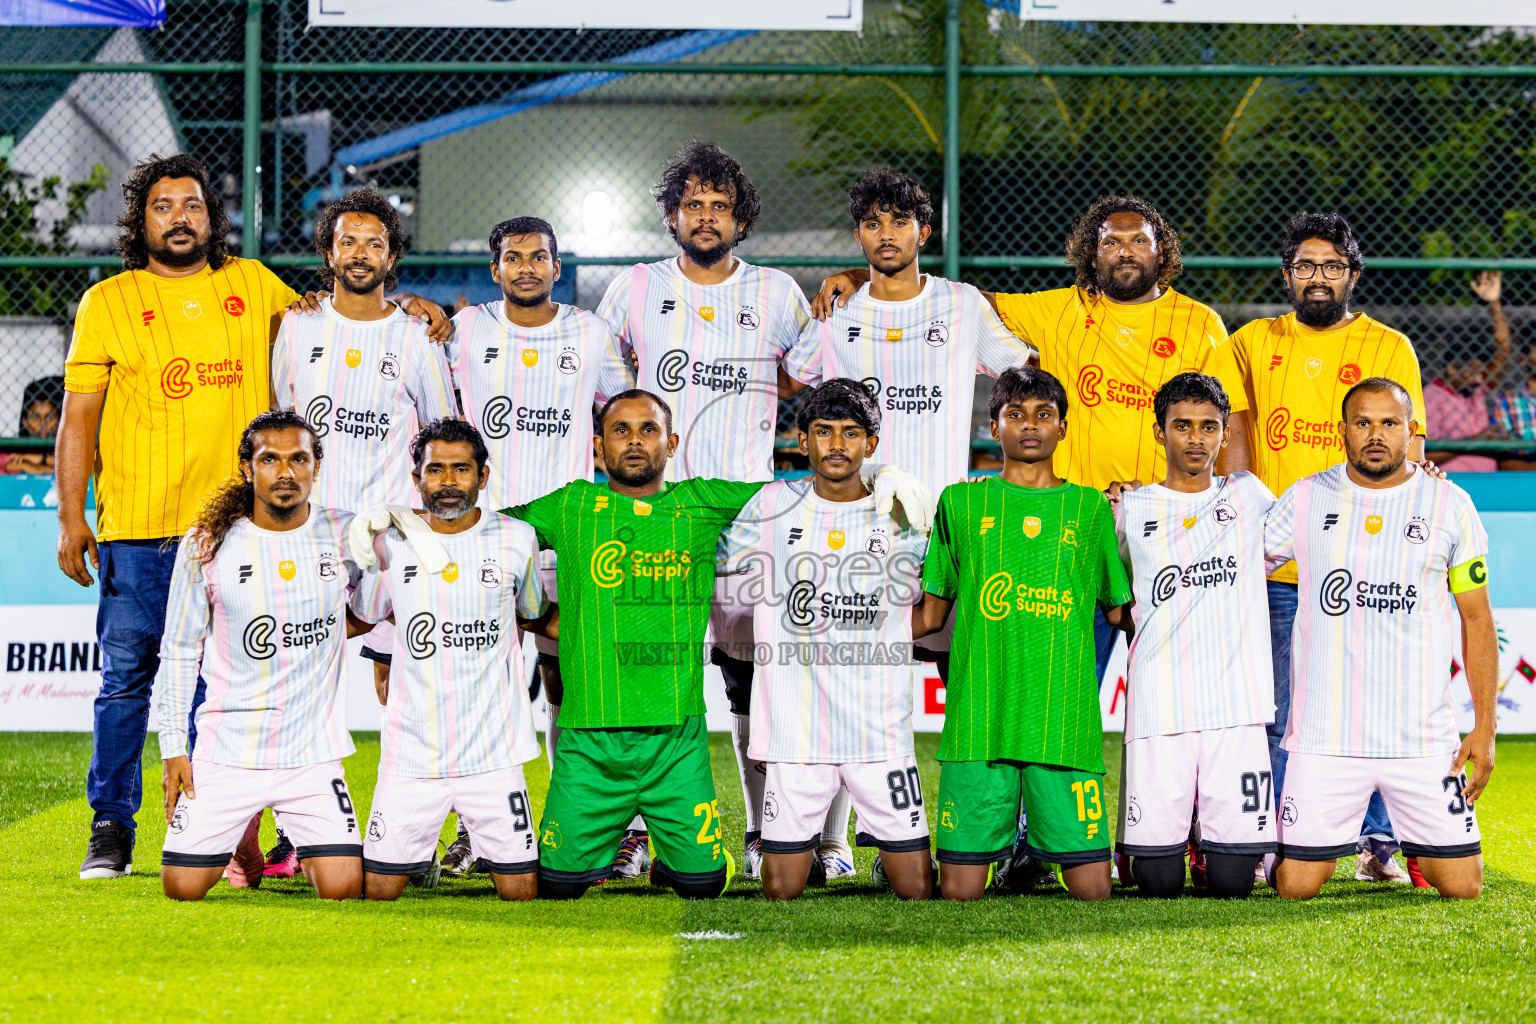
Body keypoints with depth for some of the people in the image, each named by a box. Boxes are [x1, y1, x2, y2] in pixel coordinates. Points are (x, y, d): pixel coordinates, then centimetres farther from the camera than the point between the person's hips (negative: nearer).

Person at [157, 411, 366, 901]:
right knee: (183, 886, -5)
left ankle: (307, 846, 23)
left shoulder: (346, 535, -1)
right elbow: (179, 651, 4)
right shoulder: (207, 545, -3)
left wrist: (332, 630, 0)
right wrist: (173, 747, 0)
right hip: (228, 746, 0)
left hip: (313, 751, 0)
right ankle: (243, 833, 28)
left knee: (342, 888, -12)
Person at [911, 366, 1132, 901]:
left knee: (1091, 888, -4)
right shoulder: (961, 502, 13)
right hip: (977, 717, 0)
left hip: (1064, 724, 0)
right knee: (959, 888, -4)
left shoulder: (1090, 507, 13)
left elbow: (1118, 611, 14)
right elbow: (932, 611, 16)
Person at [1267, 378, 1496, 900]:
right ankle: (1325, 837, 31)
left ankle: (1416, 845, 32)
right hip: (1325, 735, 0)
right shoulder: (1306, 499, 3)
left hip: (1423, 736, 0)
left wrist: (1484, 726, 1)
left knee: (1462, 884, -2)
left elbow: (1477, 619, 6)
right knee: (1296, 885, -4)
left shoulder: (1451, 505, 3)